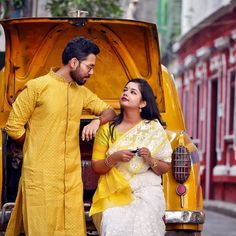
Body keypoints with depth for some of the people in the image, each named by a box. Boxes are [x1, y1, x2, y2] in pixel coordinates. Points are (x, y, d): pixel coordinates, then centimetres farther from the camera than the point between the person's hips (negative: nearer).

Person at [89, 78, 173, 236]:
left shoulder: (154, 128, 3)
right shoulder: (108, 129, 4)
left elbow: (165, 168, 8)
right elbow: (96, 167, 5)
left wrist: (151, 161, -13)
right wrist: (114, 158, -14)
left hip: (147, 192, 0)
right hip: (114, 194, 0)